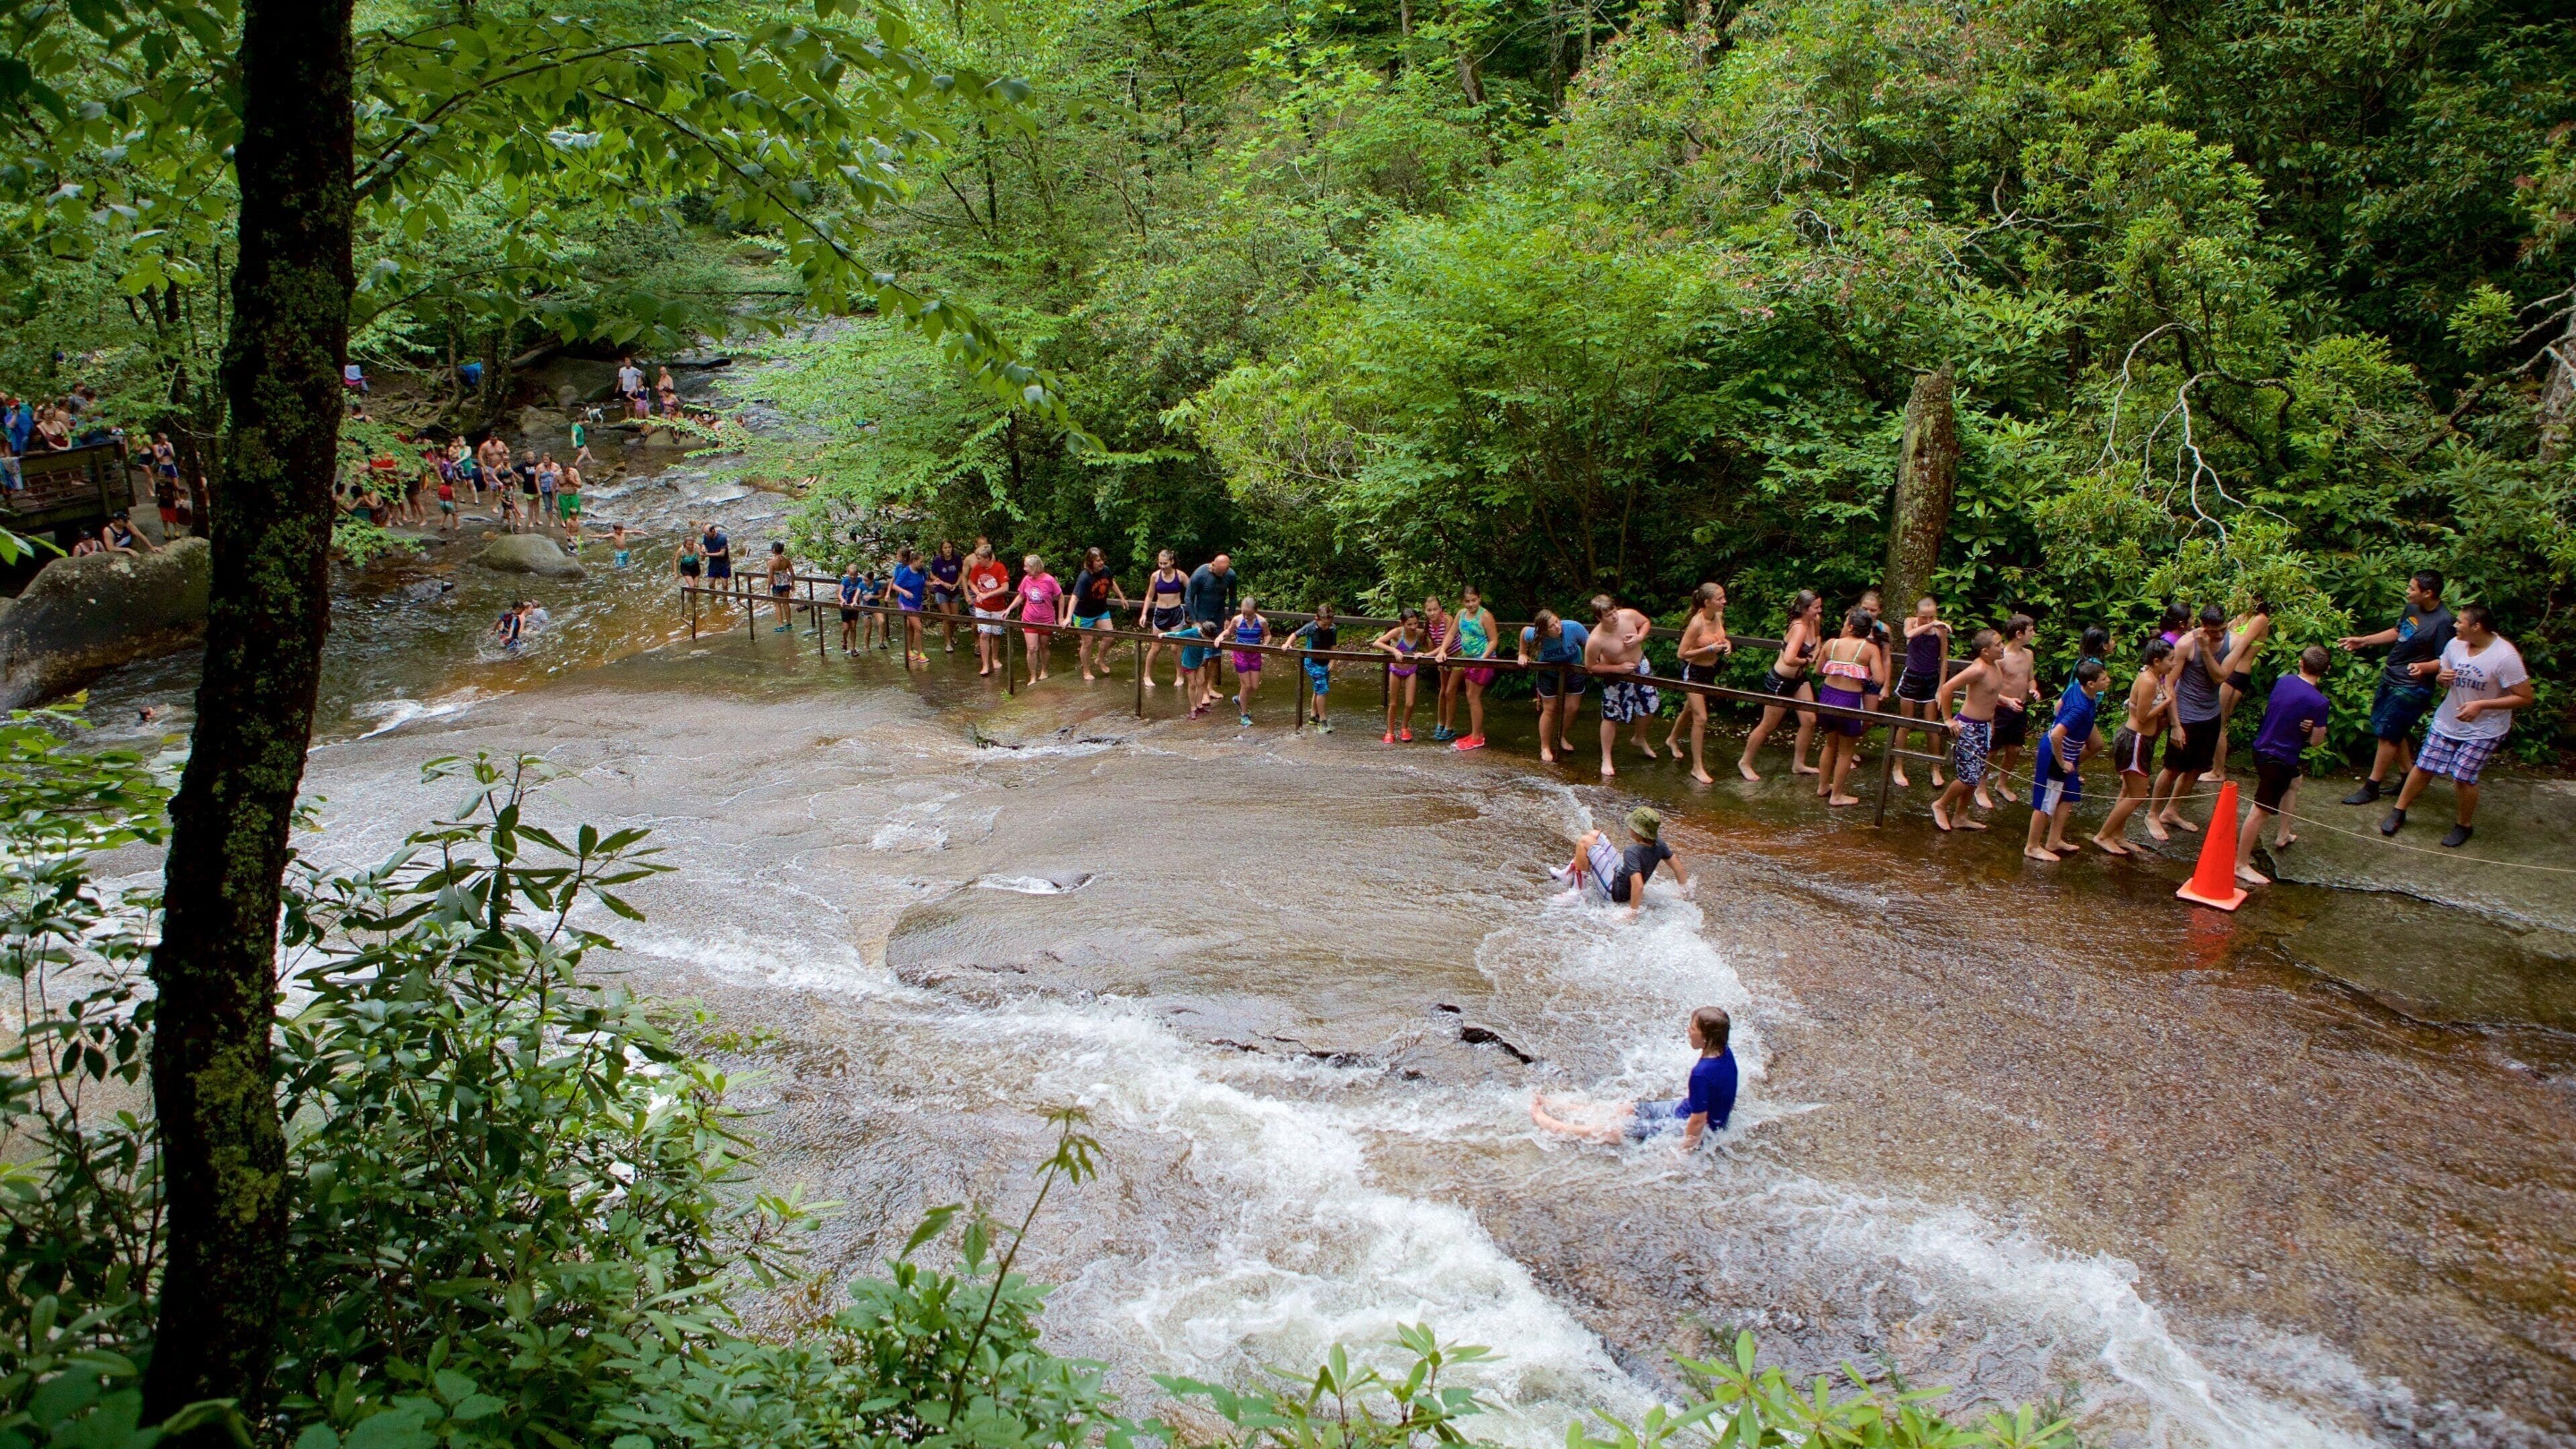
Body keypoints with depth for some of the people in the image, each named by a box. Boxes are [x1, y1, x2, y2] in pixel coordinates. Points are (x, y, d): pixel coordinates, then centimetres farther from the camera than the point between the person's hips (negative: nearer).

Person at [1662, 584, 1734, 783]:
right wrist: (1710, 649, -27)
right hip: (1693, 672, -8)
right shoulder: (1697, 623, -28)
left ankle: (1672, 740, 54)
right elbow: (1682, 654, -24)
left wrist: (1726, 643, -8)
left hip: (1710, 670, 8)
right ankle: (1697, 768, 1)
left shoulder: (1719, 616, -6)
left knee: (1690, 710, 27)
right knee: (1700, 719, -9)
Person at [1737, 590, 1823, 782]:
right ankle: (1745, 762, 21)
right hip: (1780, 682, -9)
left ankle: (1798, 764, 25)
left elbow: (1817, 641, 24)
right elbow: (1789, 660, -40)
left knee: (1809, 721, 9)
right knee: (1768, 726, 4)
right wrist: (1807, 661, -21)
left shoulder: (1812, 623, -1)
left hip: (1799, 680, 9)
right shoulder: (1799, 628, -27)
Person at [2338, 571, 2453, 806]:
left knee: (2388, 734, -3)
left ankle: (2371, 787, 6)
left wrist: (2423, 667, -39)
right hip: (2390, 679, 8)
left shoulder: (2443, 623, -21)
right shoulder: (2412, 608, 4)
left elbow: (2446, 662, -21)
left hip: (2410, 688, -8)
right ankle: (2408, 776, 31)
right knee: (2392, 733, 16)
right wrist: (2364, 641, 19)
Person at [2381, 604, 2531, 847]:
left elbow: (2525, 698, -19)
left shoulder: (2505, 657, -22)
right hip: (2447, 722, 5)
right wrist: (2441, 678, -14)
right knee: (2423, 767, 5)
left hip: (2483, 730, -5)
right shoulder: (2455, 644, -5)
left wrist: (2481, 705, -27)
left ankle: (2465, 825, 15)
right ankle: (2399, 812, 22)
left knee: (2463, 777, -8)